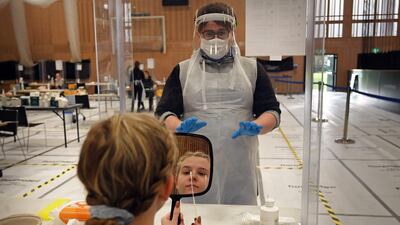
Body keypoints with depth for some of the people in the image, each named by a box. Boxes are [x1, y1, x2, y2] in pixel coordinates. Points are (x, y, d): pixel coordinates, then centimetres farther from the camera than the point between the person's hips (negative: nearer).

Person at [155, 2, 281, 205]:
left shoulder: (252, 68, 8)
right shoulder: (182, 70, 7)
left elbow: (272, 111, 5)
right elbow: (164, 112, 0)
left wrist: (257, 127, -16)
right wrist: (179, 127, -22)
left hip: (240, 166, 1)